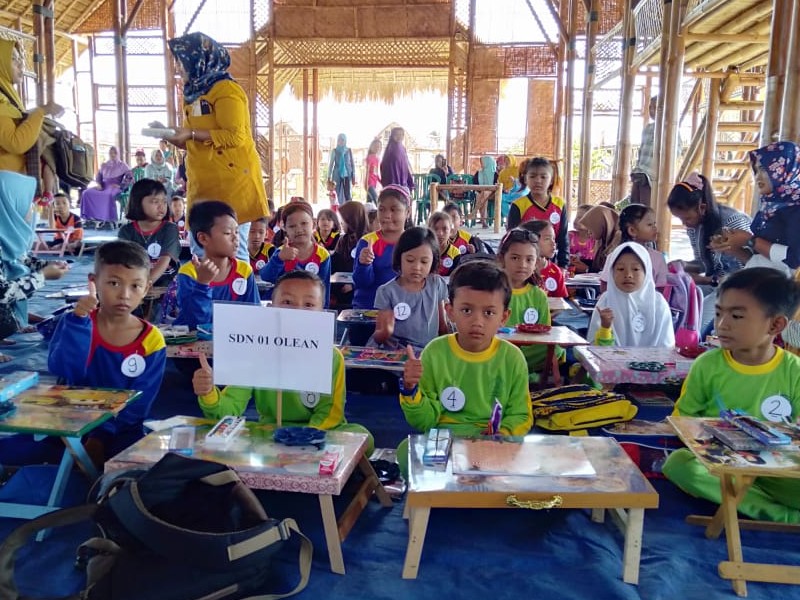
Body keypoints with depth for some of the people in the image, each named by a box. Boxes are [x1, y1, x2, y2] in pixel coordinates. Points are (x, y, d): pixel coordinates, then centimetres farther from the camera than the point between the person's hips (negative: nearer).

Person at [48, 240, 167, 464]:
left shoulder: (151, 341, -7)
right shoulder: (76, 321, -2)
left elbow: (137, 406, -9)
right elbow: (63, 372, -19)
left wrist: (98, 437, -20)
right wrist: (79, 322, -28)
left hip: (119, 433, -1)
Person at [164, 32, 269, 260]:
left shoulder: (226, 90, -7)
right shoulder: (194, 94, 19)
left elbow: (235, 137, -17)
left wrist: (191, 133, -15)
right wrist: (170, 134, 9)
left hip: (230, 180, -9)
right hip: (203, 183, 9)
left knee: (234, 251, -8)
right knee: (199, 252, 8)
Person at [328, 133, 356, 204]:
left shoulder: (349, 151, 8)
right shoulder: (334, 151, 5)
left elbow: (352, 164, 9)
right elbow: (331, 164, 6)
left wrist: (353, 177, 5)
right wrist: (329, 176, 1)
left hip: (347, 174, 1)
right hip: (337, 175, 0)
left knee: (347, 193, -5)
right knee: (338, 194, -2)